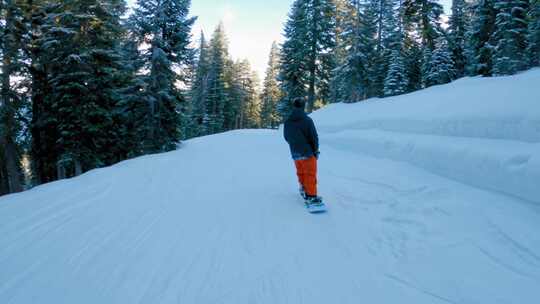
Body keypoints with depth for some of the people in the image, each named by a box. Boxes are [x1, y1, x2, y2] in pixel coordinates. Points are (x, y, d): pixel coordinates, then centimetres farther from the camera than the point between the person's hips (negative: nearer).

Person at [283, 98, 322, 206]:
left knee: (300, 172, 22)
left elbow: (286, 137, 10)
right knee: (310, 174, 2)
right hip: (307, 152, -5)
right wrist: (316, 150, 0)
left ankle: (303, 189, 36)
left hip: (295, 153, 5)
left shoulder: (287, 122, -1)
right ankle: (311, 196, 1)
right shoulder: (307, 120, -16)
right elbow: (314, 137, -13)